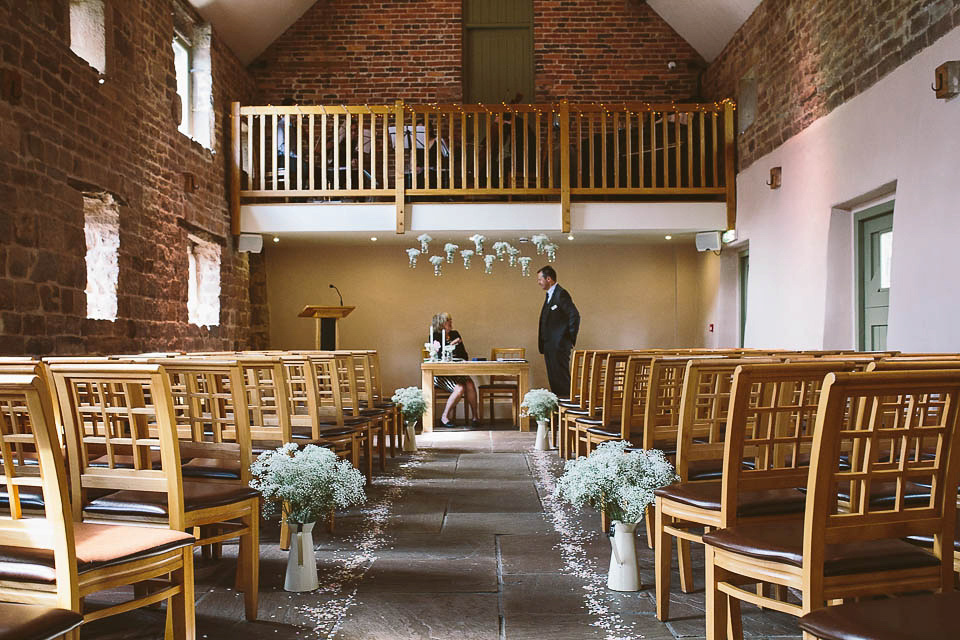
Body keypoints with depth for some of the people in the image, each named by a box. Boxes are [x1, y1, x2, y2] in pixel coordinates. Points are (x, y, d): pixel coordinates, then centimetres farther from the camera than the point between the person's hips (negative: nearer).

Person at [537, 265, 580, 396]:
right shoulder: (549, 295, 18)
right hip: (550, 345, 10)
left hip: (559, 345, -10)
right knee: (553, 378, 11)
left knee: (561, 378, -9)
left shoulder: (561, 294, -13)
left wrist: (570, 338, -14)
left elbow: (575, 316, -19)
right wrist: (542, 337, 15)